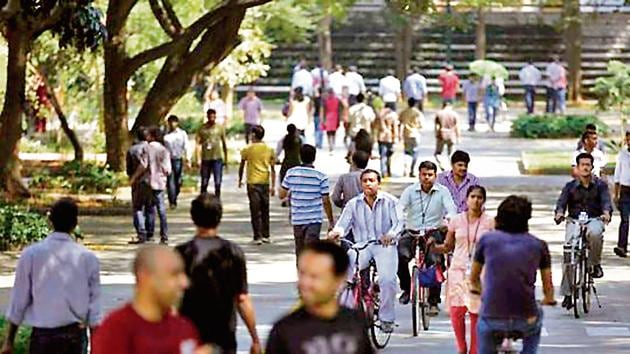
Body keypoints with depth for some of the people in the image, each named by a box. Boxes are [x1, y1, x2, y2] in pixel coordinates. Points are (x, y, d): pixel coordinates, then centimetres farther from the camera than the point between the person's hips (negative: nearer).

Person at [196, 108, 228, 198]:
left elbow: (224, 144, 10)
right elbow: (198, 144, -1)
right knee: (204, 183, 7)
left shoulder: (220, 128, 3)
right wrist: (198, 160, -8)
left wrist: (226, 159, 11)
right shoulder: (202, 129, 0)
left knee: (218, 182, -3)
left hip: (217, 158, 0)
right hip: (205, 159, 0)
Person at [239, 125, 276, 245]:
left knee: (255, 211, -2)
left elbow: (241, 166, 5)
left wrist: (240, 180, 19)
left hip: (252, 182, -3)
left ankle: (258, 237, -6)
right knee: (265, 210, 13)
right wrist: (273, 186, 6)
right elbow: (273, 169, 3)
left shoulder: (247, 149, -3)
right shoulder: (270, 150, 4)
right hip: (265, 182, 3)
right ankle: (266, 236, 17)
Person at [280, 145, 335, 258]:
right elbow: (326, 201, -7)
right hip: (314, 220, -3)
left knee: (300, 252, 16)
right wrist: (331, 221, 4)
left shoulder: (291, 173, -1)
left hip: (297, 220, 3)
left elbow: (281, 195, 5)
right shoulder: (321, 177, -9)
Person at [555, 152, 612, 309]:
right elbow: (561, 202, -4)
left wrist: (606, 213, -32)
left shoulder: (600, 185, 6)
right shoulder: (570, 186, 7)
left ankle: (596, 264, -16)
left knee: (595, 233, -40)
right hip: (574, 221, 1)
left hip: (594, 220, -1)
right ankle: (567, 294, -9)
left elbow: (606, 201, -8)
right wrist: (559, 213, -28)